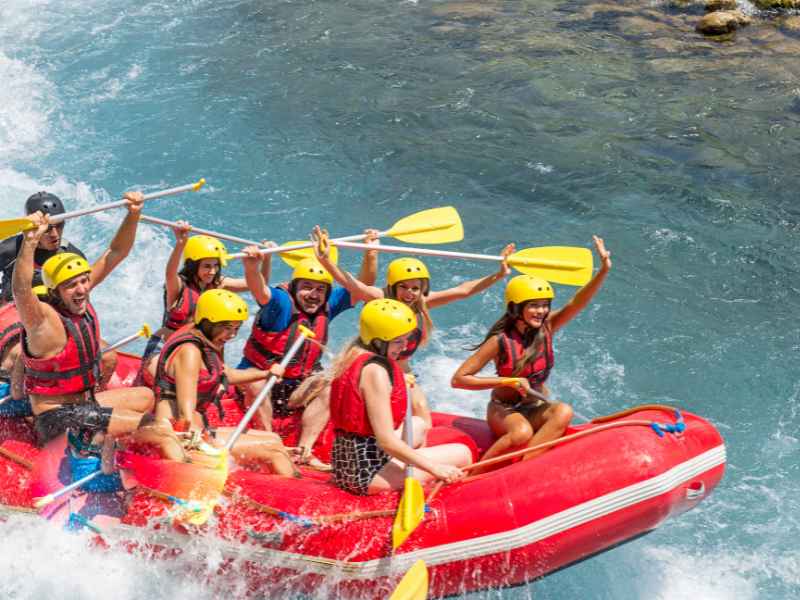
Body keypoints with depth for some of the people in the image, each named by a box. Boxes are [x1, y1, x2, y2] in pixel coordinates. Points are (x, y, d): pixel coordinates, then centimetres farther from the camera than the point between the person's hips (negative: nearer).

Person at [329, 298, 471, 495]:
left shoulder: (353, 355, 9)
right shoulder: (375, 371, -19)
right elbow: (386, 441, -22)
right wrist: (434, 468, -19)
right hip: (368, 474, -9)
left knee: (418, 425, 32)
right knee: (462, 454, -4)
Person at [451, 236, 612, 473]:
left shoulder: (546, 327, -3)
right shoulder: (501, 341, -15)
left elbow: (576, 304, -19)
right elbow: (458, 379, -15)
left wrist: (604, 270, -33)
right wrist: (507, 381, -22)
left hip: (536, 408, 4)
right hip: (503, 409, -4)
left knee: (564, 412, -28)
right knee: (521, 432, -36)